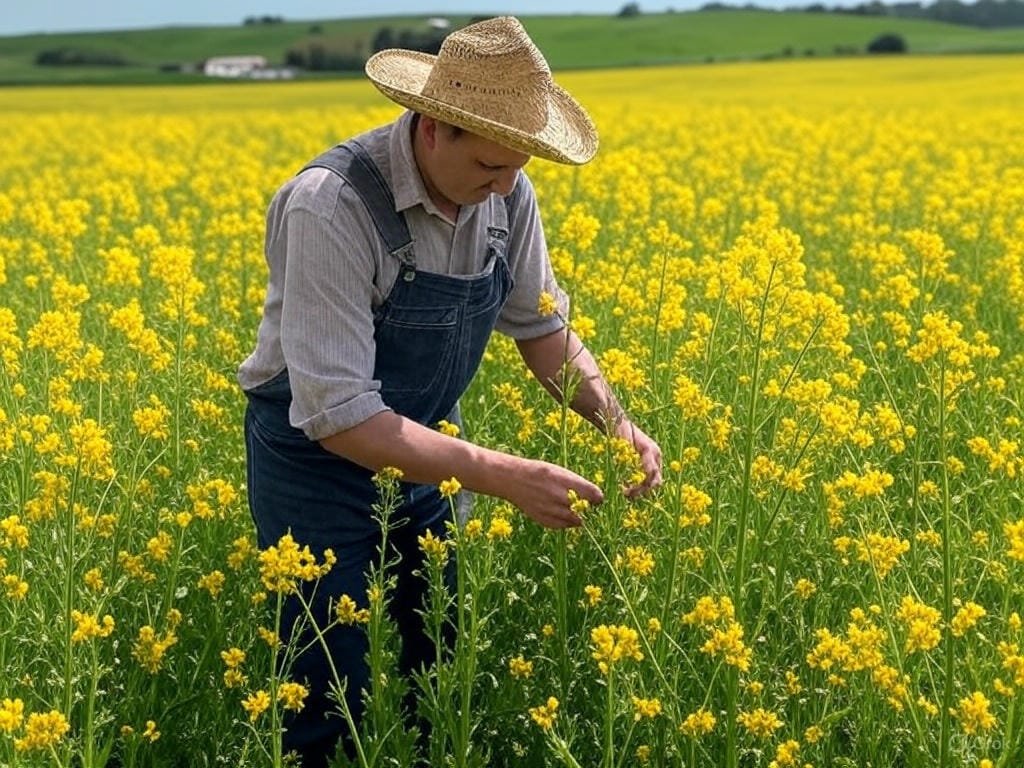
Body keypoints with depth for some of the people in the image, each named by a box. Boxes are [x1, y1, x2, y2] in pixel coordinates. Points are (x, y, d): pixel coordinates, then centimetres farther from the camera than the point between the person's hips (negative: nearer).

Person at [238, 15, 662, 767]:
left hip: (422, 446, 6)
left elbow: (540, 328, 3)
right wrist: (499, 475, -36)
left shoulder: (505, 193, -11)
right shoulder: (332, 207, -32)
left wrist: (614, 421, -14)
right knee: (333, 700, 2)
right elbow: (337, 413, -34)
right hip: (320, 454, -5)